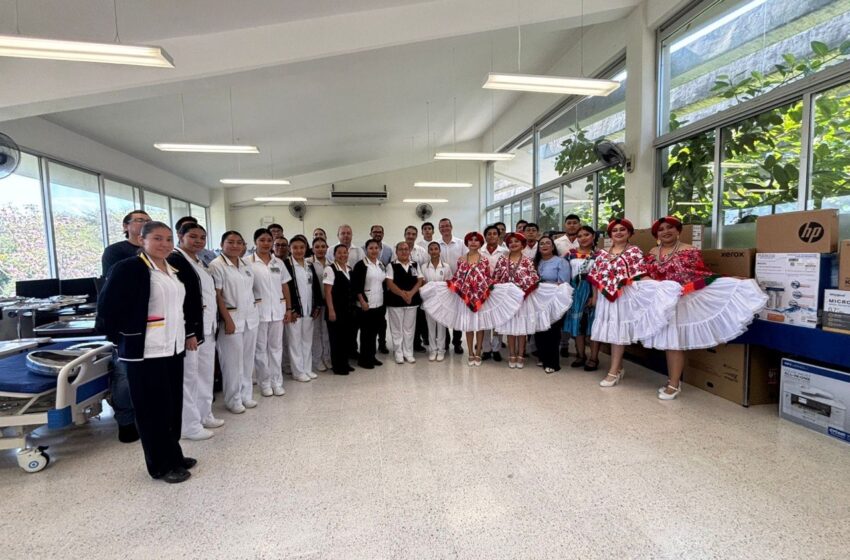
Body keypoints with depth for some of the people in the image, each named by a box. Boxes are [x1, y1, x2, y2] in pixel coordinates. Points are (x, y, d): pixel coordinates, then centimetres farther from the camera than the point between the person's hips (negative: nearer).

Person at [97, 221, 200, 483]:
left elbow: (187, 305, 21)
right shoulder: (128, 268, -11)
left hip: (173, 348, 7)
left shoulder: (176, 271, 11)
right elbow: (107, 307, -12)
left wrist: (190, 333, 16)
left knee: (173, 405, 15)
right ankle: (162, 465, 19)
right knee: (154, 408, 4)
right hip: (146, 351, -7)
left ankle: (173, 455, 31)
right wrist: (123, 337, -8)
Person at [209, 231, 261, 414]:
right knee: (233, 361, 3)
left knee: (248, 358, 12)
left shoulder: (246, 265, 10)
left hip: (251, 316, 6)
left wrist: (254, 311, 11)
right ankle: (233, 400, 17)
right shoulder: (217, 265, -8)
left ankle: (246, 394, 25)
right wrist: (228, 319, -15)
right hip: (232, 317, -6)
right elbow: (217, 295, -11)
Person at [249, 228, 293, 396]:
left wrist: (289, 309, 6)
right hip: (258, 311, -3)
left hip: (277, 310, 4)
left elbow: (285, 287, 10)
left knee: (276, 347, 10)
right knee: (260, 348, 7)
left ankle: (277, 381, 20)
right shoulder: (248, 262, -4)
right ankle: (264, 382, 19)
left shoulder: (278, 262, 8)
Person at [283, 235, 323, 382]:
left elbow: (316, 286, 14)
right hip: (294, 310, -6)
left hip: (309, 310, 6)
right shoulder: (286, 265, -7)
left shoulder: (310, 266, 12)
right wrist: (290, 309, -15)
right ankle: (298, 371, 12)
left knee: (307, 340, 12)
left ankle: (307, 369, 22)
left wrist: (318, 306, 7)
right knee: (295, 340, 3)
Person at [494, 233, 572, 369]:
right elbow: (495, 279, 5)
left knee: (522, 327, 5)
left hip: (523, 298, -1)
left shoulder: (527, 261, -2)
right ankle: (512, 356, 18)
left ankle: (520, 356, 17)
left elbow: (534, 280, -5)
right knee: (510, 327, 6)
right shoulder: (502, 260, 3)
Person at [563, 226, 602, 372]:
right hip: (576, 291, 4)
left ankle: (594, 358, 11)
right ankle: (580, 355, 23)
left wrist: (595, 295, -17)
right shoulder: (571, 254, 7)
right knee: (577, 322, 9)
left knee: (593, 322, 1)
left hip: (591, 291, -3)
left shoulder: (598, 255, -3)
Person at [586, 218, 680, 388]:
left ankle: (613, 372, 4)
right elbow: (595, 277, 12)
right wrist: (595, 297, 10)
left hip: (624, 296, -5)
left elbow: (639, 276, -9)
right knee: (611, 331, 10)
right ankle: (619, 368, 25)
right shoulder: (603, 253, 11)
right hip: (605, 297, 5)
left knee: (618, 331, -2)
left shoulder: (634, 251, -2)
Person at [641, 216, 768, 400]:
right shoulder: (652, 254, 10)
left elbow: (703, 275, -5)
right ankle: (672, 381, 23)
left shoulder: (689, 251, -3)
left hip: (680, 301, -4)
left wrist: (733, 281, -12)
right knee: (666, 342, 9)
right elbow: (647, 275, 14)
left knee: (674, 342, -3)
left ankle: (674, 385, 8)